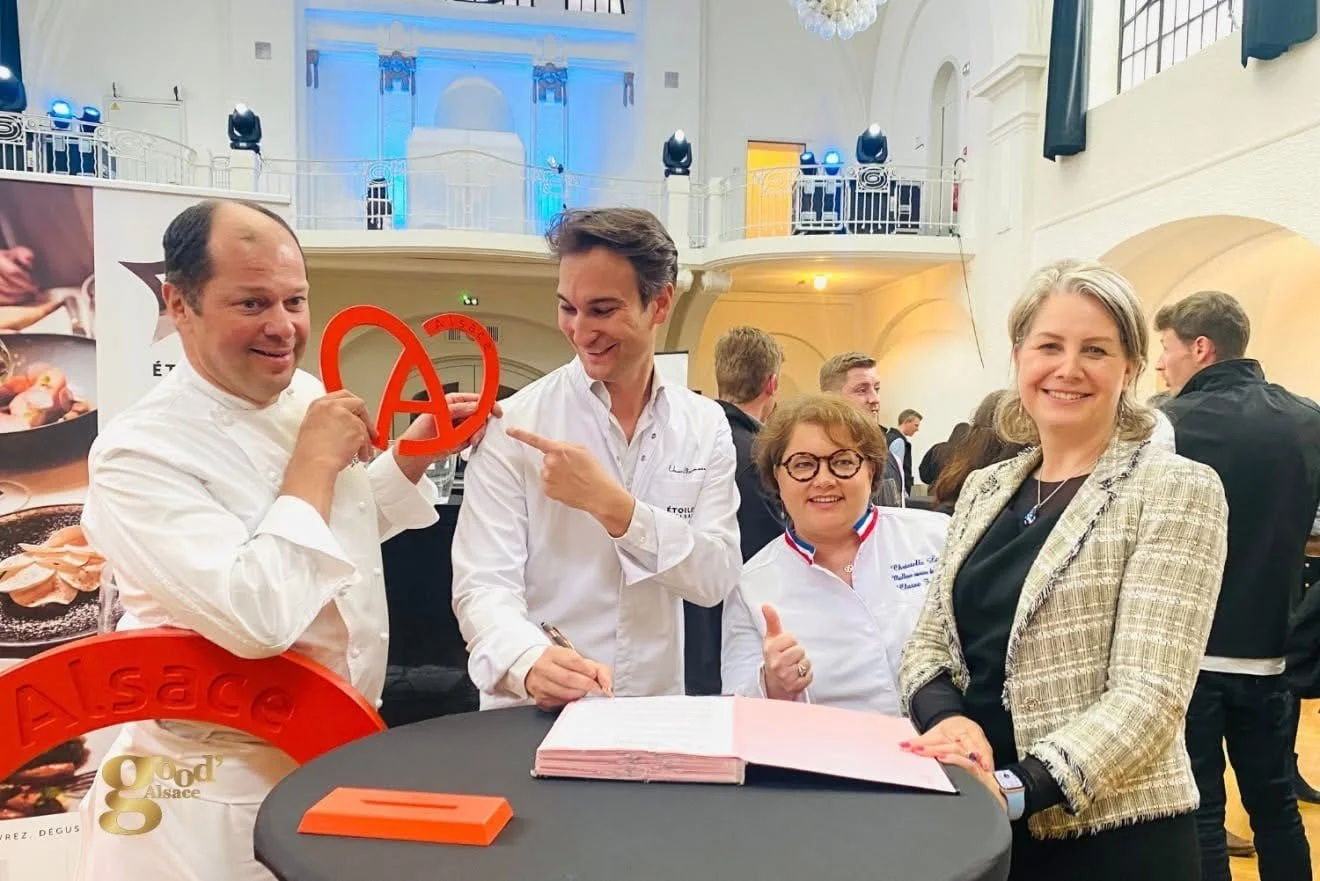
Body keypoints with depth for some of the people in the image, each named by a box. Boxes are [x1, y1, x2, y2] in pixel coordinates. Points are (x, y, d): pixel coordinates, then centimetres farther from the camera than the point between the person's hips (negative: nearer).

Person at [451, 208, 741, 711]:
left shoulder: (705, 427, 3)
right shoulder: (516, 424, -6)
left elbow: (715, 579, -4)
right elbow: (484, 585, -12)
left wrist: (613, 505, -17)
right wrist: (531, 662, -31)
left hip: (654, 715, 2)